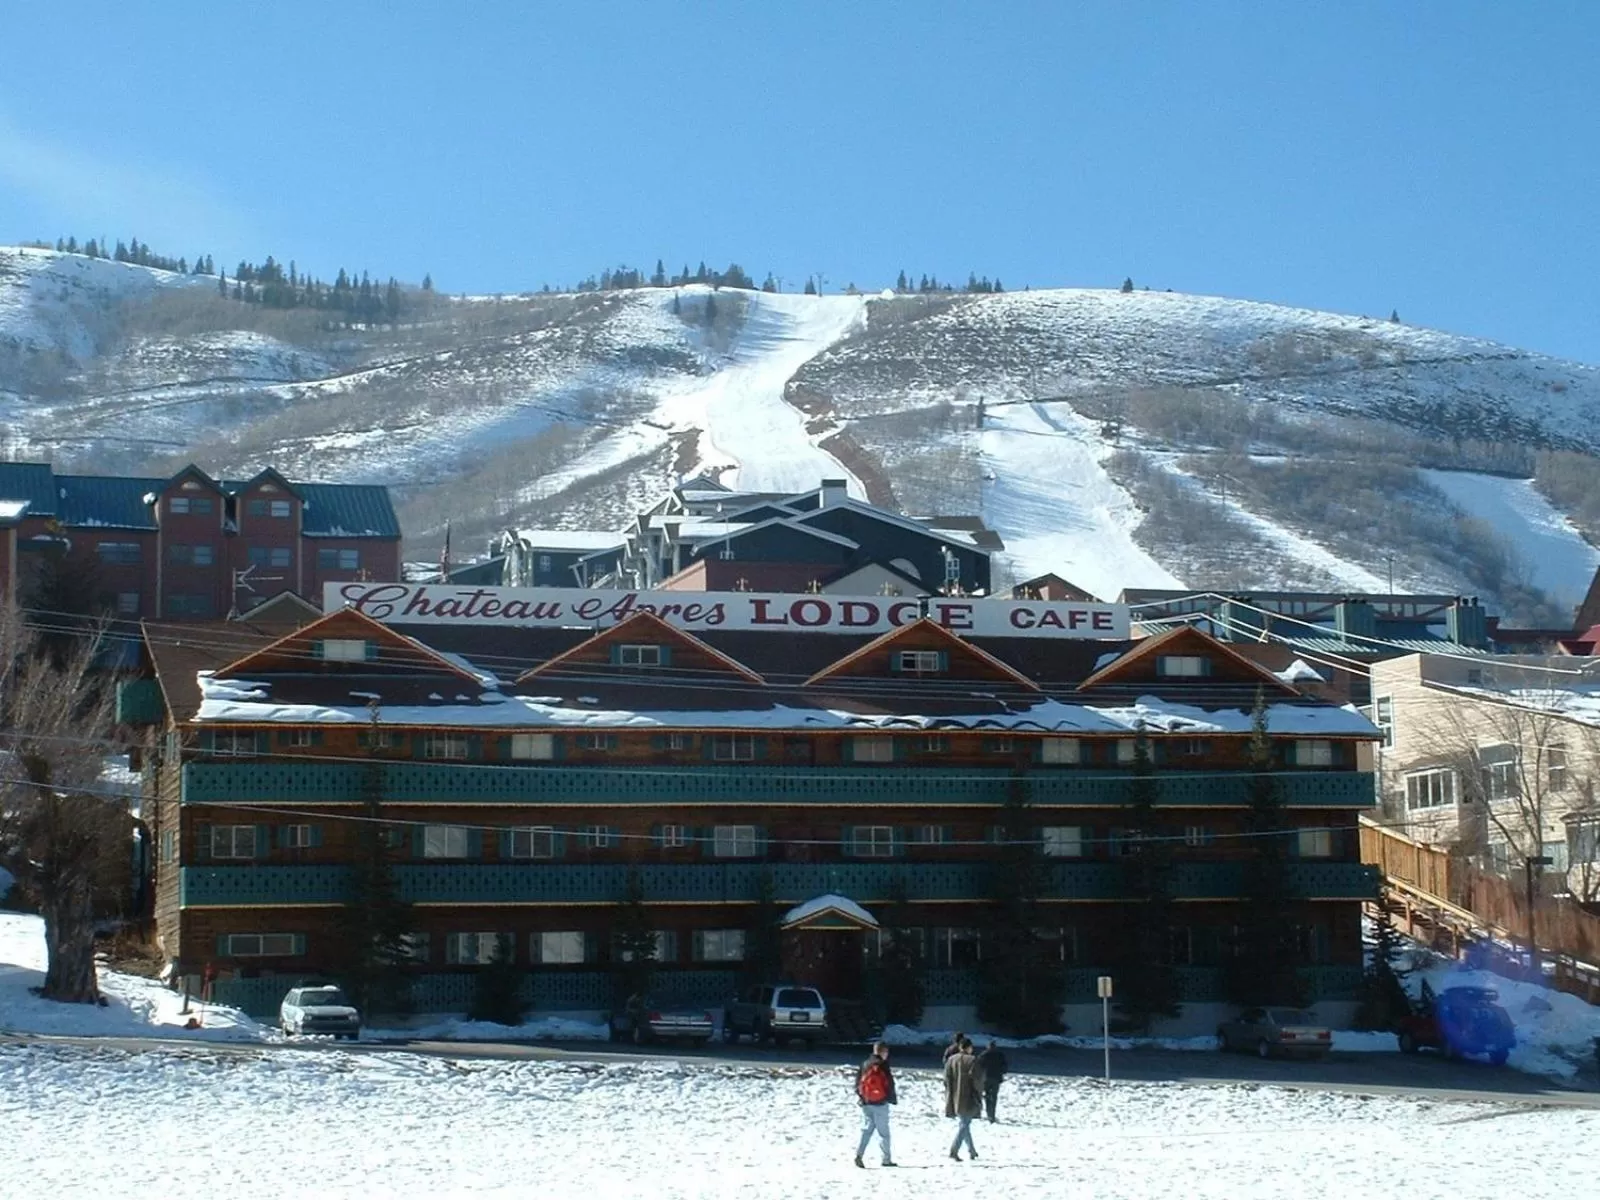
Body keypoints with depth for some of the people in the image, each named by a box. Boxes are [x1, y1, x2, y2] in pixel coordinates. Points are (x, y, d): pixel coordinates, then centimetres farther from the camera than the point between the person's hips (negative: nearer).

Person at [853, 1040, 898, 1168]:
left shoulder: (865, 1064, 7)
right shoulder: (883, 1065, -10)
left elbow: (858, 1082, 10)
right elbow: (889, 1084, -9)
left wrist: (859, 1096, 22)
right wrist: (893, 1099, 4)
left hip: (865, 1102, 5)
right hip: (880, 1103, -5)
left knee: (867, 1129, 8)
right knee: (883, 1131, 3)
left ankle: (859, 1153, -10)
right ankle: (886, 1159, 6)